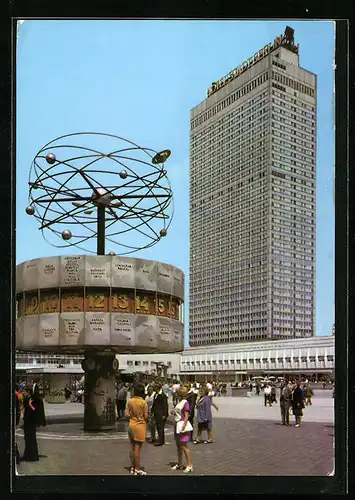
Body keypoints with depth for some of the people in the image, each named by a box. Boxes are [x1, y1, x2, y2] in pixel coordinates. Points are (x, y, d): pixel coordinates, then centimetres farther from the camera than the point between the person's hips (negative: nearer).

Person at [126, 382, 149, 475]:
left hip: (131, 425, 5)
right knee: (137, 447, 1)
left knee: (132, 447, 14)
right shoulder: (143, 402, -16)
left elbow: (127, 414, -1)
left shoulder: (130, 401, -3)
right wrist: (146, 420, 6)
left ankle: (132, 467, 24)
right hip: (140, 425, -5)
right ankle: (137, 469, 9)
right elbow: (146, 416, -15)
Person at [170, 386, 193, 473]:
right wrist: (173, 412, 5)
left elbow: (186, 416, -17)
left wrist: (183, 426, -23)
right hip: (177, 425, 9)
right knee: (178, 446, 16)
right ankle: (179, 464, 26)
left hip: (182, 425, -9)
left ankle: (190, 465, 2)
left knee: (184, 446, -6)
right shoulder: (179, 402, 14)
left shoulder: (185, 402, -13)